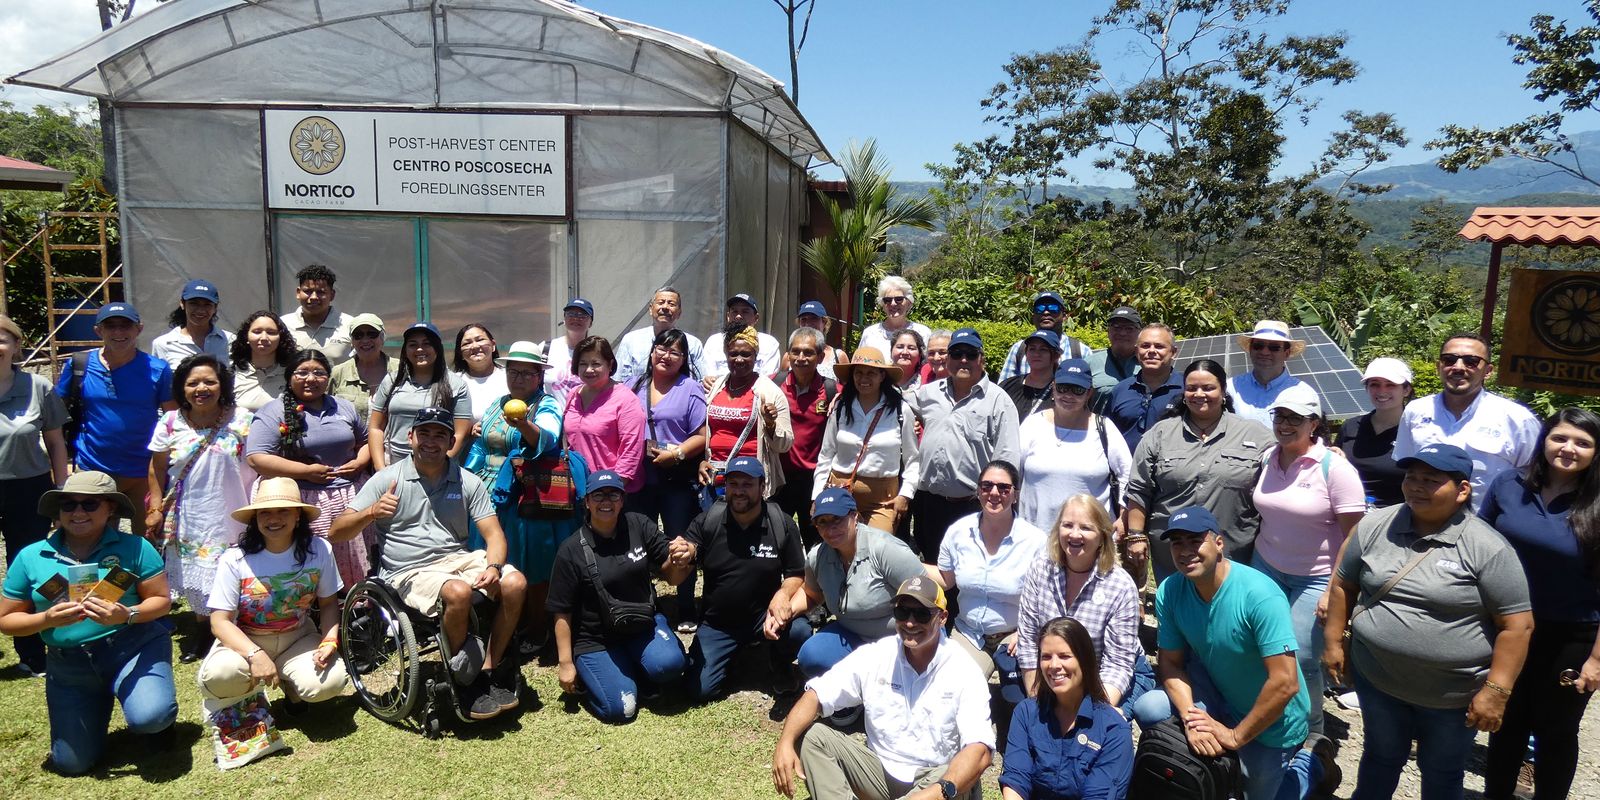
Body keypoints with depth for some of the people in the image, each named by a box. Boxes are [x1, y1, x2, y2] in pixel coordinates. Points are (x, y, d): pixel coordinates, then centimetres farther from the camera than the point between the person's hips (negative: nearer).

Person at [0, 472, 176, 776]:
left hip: (134, 647, -3)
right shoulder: (31, 557, 0)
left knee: (149, 717, -30)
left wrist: (127, 615, -25)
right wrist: (47, 619, -17)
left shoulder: (134, 547, -6)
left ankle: (157, 721, 10)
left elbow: (161, 600, -4)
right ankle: (101, 701, 35)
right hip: (69, 664, 3)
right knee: (72, 764, 5)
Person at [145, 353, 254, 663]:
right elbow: (157, 469, 7)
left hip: (230, 517, -2)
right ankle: (204, 629, 27)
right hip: (188, 519, 2)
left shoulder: (242, 421, -4)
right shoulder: (171, 423, 2)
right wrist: (155, 509, 2)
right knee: (196, 574, 10)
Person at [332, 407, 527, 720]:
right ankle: (462, 680, -10)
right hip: (409, 572, -4)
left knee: (514, 583, -24)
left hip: (458, 559, 4)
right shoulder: (387, 479, 0)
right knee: (458, 592, -35)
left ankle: (490, 670, -7)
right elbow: (336, 533, -3)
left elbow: (493, 534, 2)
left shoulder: (467, 482, 8)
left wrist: (493, 567, -20)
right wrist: (372, 512, -24)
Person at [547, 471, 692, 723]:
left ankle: (636, 668, 6)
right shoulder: (571, 550, -9)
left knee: (667, 665, -28)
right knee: (620, 709, -16)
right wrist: (565, 663, -6)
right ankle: (587, 674, 15)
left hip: (644, 626, 2)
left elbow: (671, 576, -2)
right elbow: (563, 613, -5)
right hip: (596, 640, -2)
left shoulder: (639, 525, -5)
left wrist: (679, 561, -25)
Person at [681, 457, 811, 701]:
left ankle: (780, 664, 7)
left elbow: (797, 575, -3)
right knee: (701, 690, -12)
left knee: (799, 631, -31)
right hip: (717, 623, 1)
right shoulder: (707, 522, -8)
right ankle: (731, 652, 22)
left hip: (764, 615, -1)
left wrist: (783, 594, -27)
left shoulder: (782, 524, -10)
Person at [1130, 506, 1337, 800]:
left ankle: (1313, 761, 28)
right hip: (1221, 699, 4)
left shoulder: (1260, 595, -31)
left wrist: (1235, 736, -24)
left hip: (1270, 722, -4)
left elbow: (1285, 684, -32)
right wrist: (1190, 716, -26)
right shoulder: (1169, 592, -15)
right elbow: (1170, 662, -7)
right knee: (1148, 708, -19)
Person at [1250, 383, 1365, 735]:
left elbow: (1353, 536, -12)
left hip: (1315, 578, -4)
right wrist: (1252, 566, 15)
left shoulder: (1335, 468, -13)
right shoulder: (1267, 458, 3)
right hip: (1266, 569, 4)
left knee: (1301, 658, -6)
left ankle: (1311, 733, 18)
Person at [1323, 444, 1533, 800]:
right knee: (1380, 758, 22)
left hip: (1454, 694, -2)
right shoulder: (1375, 526, -5)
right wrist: (1333, 640, 4)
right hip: (1377, 679, 3)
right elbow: (1344, 584, 6)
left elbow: (1517, 624, -14)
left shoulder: (1487, 548, -15)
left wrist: (1495, 691, -17)